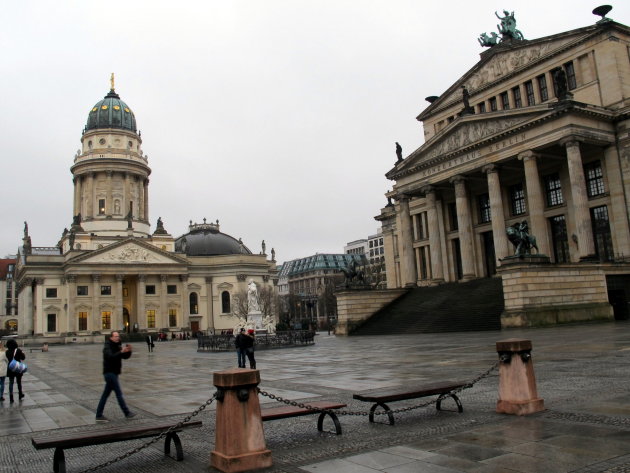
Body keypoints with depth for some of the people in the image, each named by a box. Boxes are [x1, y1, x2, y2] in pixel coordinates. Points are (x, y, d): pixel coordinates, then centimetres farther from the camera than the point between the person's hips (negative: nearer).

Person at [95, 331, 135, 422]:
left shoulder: (118, 346, 12)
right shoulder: (107, 347, -12)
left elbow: (126, 357, 5)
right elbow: (111, 357, -30)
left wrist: (128, 351, -14)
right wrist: (121, 352, -39)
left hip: (114, 373, 8)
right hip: (109, 373, -8)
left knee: (106, 394, 10)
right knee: (119, 393, -5)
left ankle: (99, 416, 14)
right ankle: (127, 413, 0)